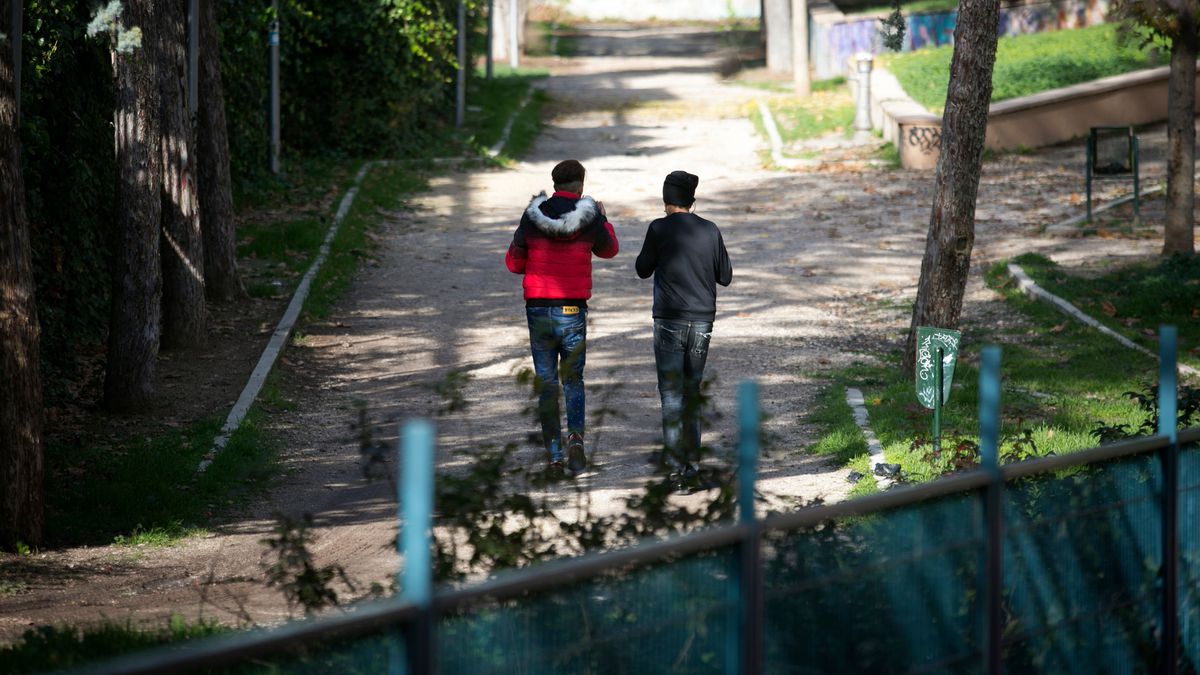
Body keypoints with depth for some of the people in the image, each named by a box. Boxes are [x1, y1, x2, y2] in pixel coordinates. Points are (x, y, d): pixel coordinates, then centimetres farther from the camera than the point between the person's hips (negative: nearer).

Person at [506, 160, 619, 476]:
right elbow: (609, 249, 17)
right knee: (573, 380, 15)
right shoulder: (590, 218, -4)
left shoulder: (533, 216, -2)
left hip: (538, 308, 1)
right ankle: (576, 436, -9)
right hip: (573, 311, 0)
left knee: (546, 384, 9)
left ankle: (555, 455, 4)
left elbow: (513, 263, 6)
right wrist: (603, 218, 33)